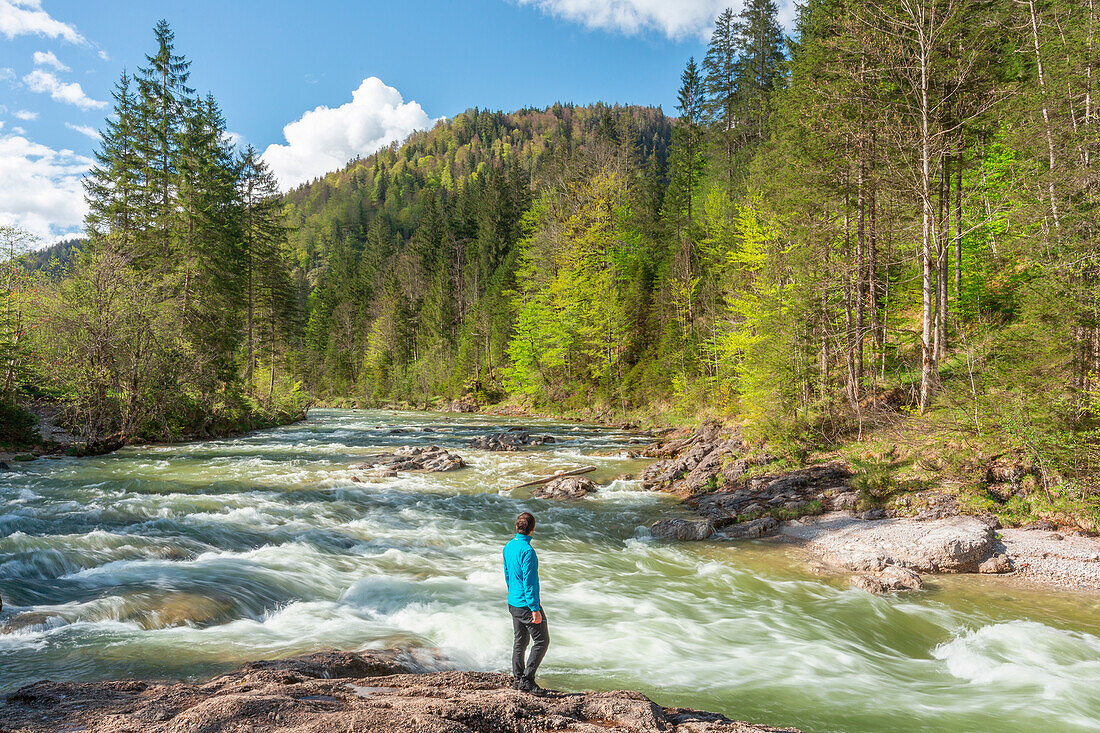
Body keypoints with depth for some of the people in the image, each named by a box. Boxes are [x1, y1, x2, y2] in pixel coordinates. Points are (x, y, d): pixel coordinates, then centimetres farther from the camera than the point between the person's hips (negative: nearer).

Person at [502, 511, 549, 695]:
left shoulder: (508, 547, 5)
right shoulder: (527, 550, -21)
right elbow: (529, 582, -21)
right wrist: (535, 609, -17)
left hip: (513, 603, 9)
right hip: (526, 604, -9)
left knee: (520, 640, 18)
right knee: (542, 641, 0)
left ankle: (517, 679, 24)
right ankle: (527, 679, -2)